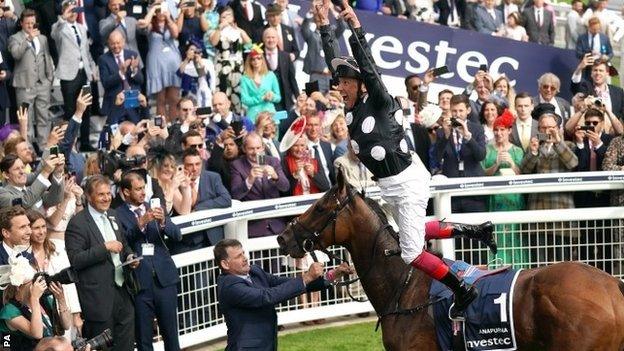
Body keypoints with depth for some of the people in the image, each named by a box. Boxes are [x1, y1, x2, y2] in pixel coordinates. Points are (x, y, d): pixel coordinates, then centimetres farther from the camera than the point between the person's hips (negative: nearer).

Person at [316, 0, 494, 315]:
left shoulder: (379, 102, -15)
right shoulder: (350, 108, 2)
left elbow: (368, 68, -28)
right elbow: (333, 62, 4)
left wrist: (356, 28, -34)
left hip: (407, 181, -9)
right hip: (388, 185, 9)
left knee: (411, 252, -7)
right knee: (412, 232, 23)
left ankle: (462, 291, 5)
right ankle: (473, 231, 35)